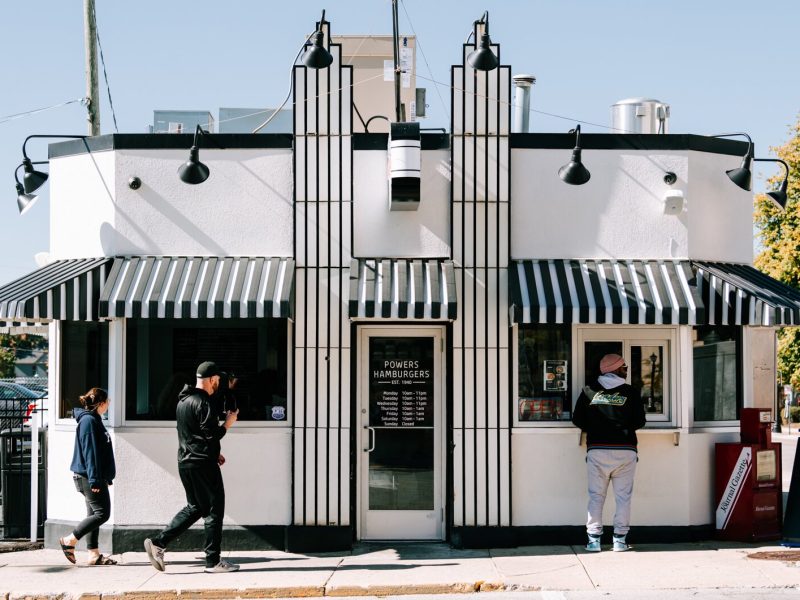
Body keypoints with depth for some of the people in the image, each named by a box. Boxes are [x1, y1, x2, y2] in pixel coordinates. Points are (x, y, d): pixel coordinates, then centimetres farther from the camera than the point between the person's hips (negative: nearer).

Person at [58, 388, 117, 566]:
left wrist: (104, 478, 25)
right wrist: (95, 479, -22)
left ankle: (94, 554, 12)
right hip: (88, 477, -11)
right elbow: (90, 452, -20)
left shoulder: (93, 420, 17)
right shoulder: (89, 421, -14)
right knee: (102, 513, -9)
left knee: (94, 514, 10)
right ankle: (69, 541, -4)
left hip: (91, 478, 11)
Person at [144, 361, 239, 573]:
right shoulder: (203, 402, -16)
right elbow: (211, 434, -20)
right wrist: (227, 423, -4)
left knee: (195, 507, 17)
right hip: (203, 465, -9)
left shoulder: (183, 400, 15)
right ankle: (213, 561, 4)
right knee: (214, 510, 0)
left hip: (185, 462, 9)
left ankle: (158, 542, 8)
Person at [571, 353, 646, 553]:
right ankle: (620, 539, 4)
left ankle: (593, 539, 3)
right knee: (623, 496, 6)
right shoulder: (631, 392, 0)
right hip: (625, 450, -1)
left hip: (597, 450, 1)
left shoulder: (589, 391, 3)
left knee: (596, 496, 7)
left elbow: (577, 419, 4)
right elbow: (639, 421, 1)